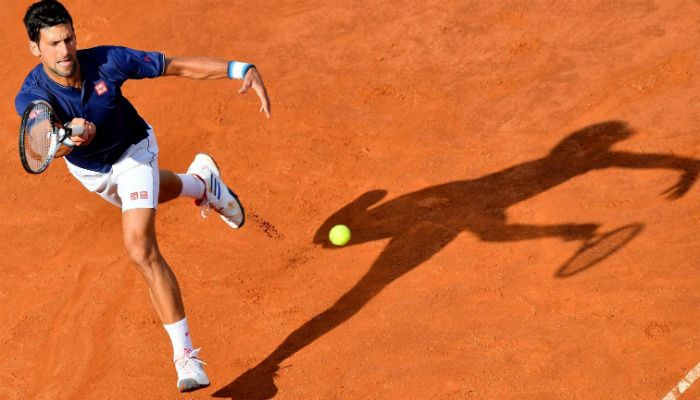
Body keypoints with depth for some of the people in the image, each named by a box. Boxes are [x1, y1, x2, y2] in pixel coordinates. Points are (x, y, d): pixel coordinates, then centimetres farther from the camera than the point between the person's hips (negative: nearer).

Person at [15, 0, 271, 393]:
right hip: (88, 169, 4)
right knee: (147, 195, 35)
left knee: (142, 249, -22)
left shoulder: (108, 61, -34)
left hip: (132, 152, -4)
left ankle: (185, 354, -16)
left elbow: (180, 66, -28)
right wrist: (72, 137, -76)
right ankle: (202, 180, 70)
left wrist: (242, 69, -37)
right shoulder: (31, 98, -34)